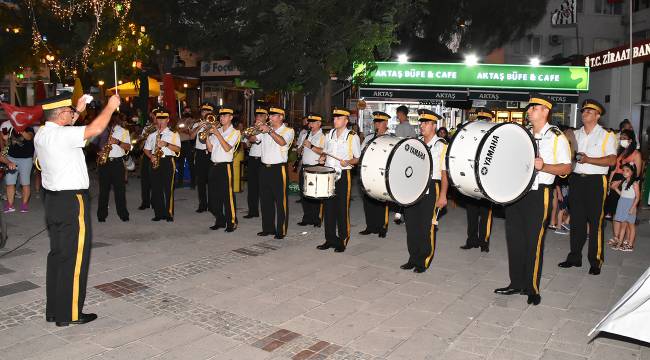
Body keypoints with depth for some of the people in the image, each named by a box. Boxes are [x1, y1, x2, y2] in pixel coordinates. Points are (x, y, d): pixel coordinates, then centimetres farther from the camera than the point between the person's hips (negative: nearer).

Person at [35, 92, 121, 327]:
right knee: (74, 258, -1)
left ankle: (53, 311, 25)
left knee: (57, 254, 16)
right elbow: (96, 129, -24)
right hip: (72, 202, -10)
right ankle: (69, 314, 8)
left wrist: (77, 111, 30)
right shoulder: (61, 135, -19)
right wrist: (110, 106, -10)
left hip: (53, 199, 10)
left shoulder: (42, 135, 9)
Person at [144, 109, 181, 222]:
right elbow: (146, 149, 18)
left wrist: (166, 144, -17)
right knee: (156, 188, 2)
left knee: (168, 188, -6)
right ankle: (159, 213, 10)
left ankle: (169, 214, 0)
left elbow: (178, 149, -4)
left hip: (168, 162, -4)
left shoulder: (173, 134, 6)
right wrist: (151, 156, -2)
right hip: (155, 162, 4)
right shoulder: (152, 135, 18)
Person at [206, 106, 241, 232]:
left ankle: (231, 223, 4)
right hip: (214, 166, 6)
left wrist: (217, 134, -17)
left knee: (228, 195, -4)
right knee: (214, 195, 10)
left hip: (225, 166, -6)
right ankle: (220, 221, 22)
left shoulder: (235, 132, -1)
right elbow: (210, 148, 8)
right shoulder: (216, 130, 14)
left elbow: (227, 148, -16)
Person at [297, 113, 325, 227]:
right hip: (304, 167, 8)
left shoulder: (322, 137, -6)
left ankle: (317, 219, 4)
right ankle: (307, 218, 21)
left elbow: (324, 152, -22)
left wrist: (311, 146, -22)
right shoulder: (308, 135, 18)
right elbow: (300, 151, 26)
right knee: (304, 194, 11)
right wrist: (302, 146, 5)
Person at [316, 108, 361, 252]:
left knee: (342, 209, -1)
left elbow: (358, 158, -2)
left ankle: (342, 241, 10)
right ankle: (330, 239, 18)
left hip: (343, 175, -5)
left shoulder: (353, 137, -4)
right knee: (328, 207, 7)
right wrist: (323, 157, 3)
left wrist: (348, 162, -20)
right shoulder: (329, 135, 12)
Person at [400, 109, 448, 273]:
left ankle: (424, 262, 13)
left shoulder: (441, 146, -4)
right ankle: (413, 258, 21)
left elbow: (445, 173, -8)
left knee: (427, 227, -1)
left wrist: (443, 196, -13)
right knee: (411, 225, 8)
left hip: (431, 190, -5)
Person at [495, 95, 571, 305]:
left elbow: (566, 168, -7)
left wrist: (543, 166, -23)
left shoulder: (556, 137, -4)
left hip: (538, 194, -6)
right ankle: (516, 283, 23)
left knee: (534, 242, -1)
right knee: (514, 238, 10)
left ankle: (532, 289, 13)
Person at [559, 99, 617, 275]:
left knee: (595, 222, -2)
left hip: (596, 182, -4)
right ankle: (575, 257, 19)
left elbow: (612, 160, -11)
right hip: (576, 180, 4)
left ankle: (595, 261, 7)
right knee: (576, 220, 10)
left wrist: (588, 159, -18)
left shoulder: (606, 136, 0)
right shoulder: (575, 134, 13)